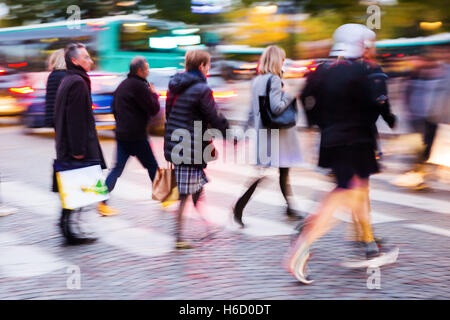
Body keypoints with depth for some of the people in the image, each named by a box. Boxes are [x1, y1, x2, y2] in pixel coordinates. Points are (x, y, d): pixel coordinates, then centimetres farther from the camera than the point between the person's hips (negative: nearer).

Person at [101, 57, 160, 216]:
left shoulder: (122, 85, 15)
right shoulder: (140, 86, -14)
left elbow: (115, 109, 22)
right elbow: (154, 109, -14)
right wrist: (154, 94, 2)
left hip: (121, 134, 8)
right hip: (136, 135, -8)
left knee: (118, 168, 6)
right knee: (152, 166, 8)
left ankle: (102, 203, -3)